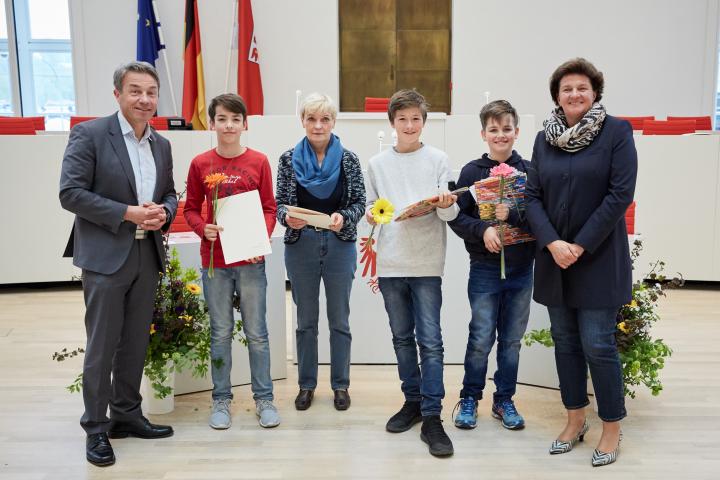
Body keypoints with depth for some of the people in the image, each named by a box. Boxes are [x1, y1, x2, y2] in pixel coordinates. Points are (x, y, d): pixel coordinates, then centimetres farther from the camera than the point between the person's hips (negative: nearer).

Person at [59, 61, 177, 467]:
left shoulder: (162, 145, 11)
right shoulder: (90, 134, -7)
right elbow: (70, 193, -12)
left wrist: (164, 212, -5)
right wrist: (127, 213, -19)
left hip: (148, 255, 6)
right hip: (105, 256, -6)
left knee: (136, 342, 14)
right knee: (102, 345, 2)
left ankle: (127, 415, 29)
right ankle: (96, 428, 17)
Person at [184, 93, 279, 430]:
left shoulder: (259, 162, 0)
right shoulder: (200, 164, 1)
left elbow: (269, 209, 2)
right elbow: (190, 209, 7)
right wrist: (203, 228, -13)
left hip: (250, 259, -1)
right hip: (214, 259, 1)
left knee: (257, 332, 6)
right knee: (220, 333, 10)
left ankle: (264, 398, 19)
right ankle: (221, 399, 23)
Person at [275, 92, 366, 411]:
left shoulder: (348, 159, -2)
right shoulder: (289, 159, 0)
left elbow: (360, 202, -1)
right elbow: (279, 203, 1)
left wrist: (344, 217, -21)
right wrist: (287, 216, -20)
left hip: (340, 245, 0)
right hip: (301, 245, 1)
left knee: (339, 319, 10)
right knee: (306, 320, 12)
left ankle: (340, 385, 24)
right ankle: (306, 384, 27)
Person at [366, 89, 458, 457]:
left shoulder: (437, 160, 2)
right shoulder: (377, 164, 8)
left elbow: (450, 215, 0)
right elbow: (370, 206, 13)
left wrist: (447, 206, -22)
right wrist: (370, 214, -8)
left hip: (427, 263, -3)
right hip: (391, 263, 3)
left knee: (430, 340, -4)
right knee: (402, 337, 13)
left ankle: (432, 417, 2)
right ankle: (413, 400, 27)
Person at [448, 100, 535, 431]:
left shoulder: (529, 171, 0)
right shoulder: (472, 172, -1)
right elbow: (456, 217, -3)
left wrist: (511, 215, -21)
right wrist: (483, 230, -19)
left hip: (521, 269, 2)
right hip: (484, 270, -2)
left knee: (512, 340, 12)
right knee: (481, 340, 4)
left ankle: (504, 401, 27)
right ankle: (469, 398, 23)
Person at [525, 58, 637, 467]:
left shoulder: (617, 131, -5)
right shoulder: (545, 139, 8)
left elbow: (620, 194, -11)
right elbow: (533, 196, 3)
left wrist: (581, 246, -15)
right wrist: (552, 243, -12)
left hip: (598, 259, -4)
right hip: (553, 256, 5)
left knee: (597, 345, -3)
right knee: (565, 342, 11)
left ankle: (612, 428, 17)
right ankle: (576, 420, 27)